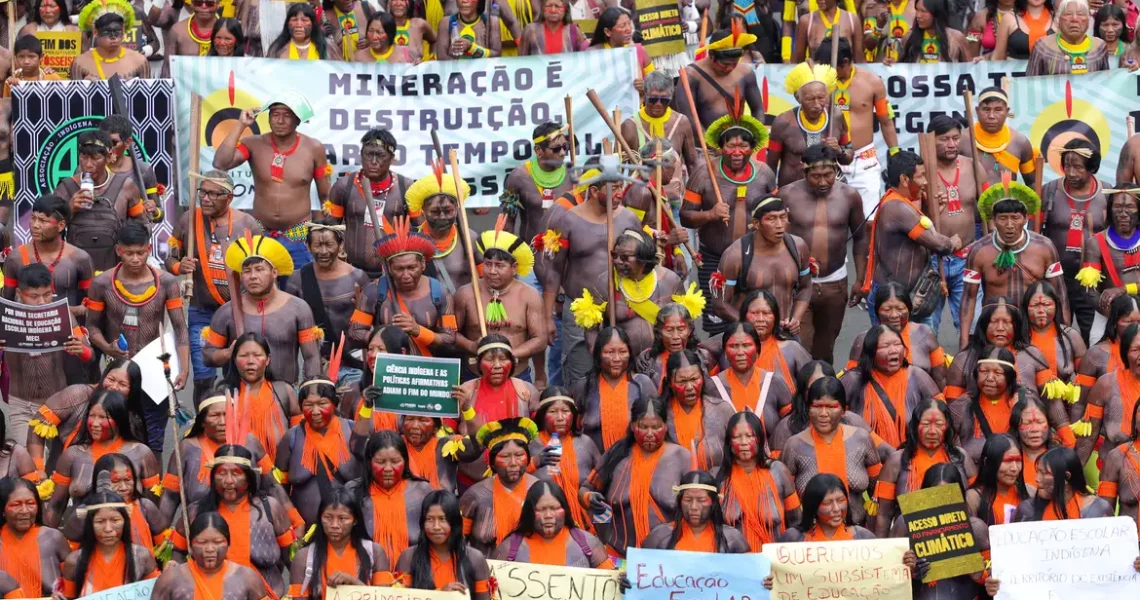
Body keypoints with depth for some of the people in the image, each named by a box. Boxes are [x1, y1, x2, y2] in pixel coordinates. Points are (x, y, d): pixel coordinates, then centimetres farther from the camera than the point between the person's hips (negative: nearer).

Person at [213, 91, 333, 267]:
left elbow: (325, 196, 4)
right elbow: (220, 163, -20)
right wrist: (241, 125, -17)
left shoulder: (313, 148, -3)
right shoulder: (253, 144, -3)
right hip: (260, 235, 1)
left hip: (300, 237, -1)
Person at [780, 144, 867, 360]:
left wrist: (860, 279, 7)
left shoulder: (849, 196, -3)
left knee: (825, 348, 15)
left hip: (834, 283, 3)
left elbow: (860, 238, 8)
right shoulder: (787, 195, -9)